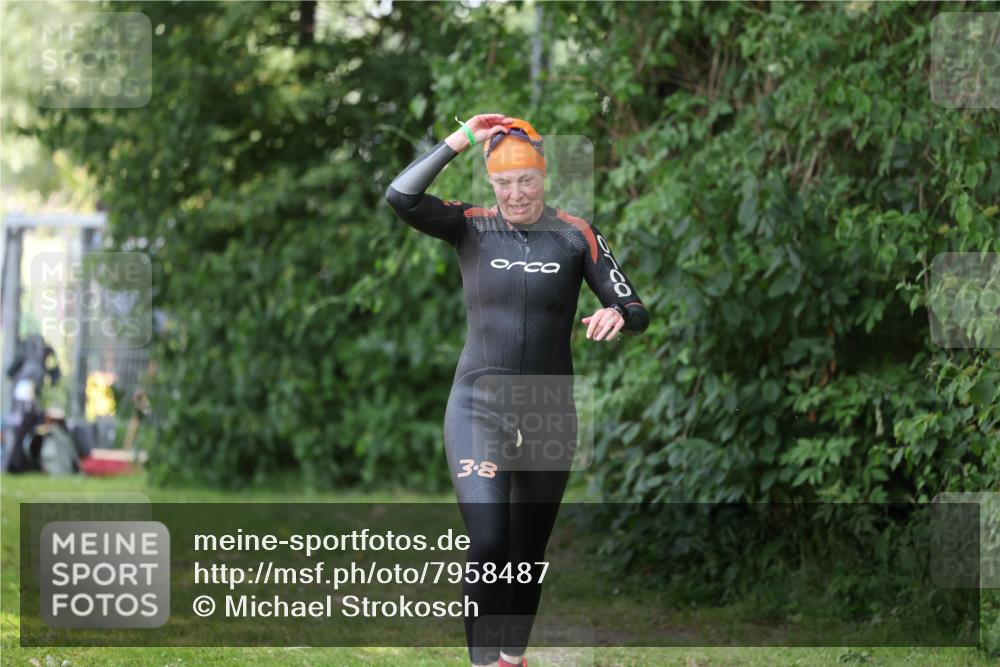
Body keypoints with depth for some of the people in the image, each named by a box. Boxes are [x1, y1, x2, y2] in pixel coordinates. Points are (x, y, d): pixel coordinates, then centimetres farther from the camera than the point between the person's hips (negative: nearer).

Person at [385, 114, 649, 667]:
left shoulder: (576, 236, 1)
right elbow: (400, 197, -17)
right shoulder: (472, 227, -1)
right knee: (487, 544, -18)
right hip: (478, 407, -2)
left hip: (550, 414, 2)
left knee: (529, 554, 13)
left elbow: (635, 312, -2)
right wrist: (458, 142, -15)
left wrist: (618, 316, -25)